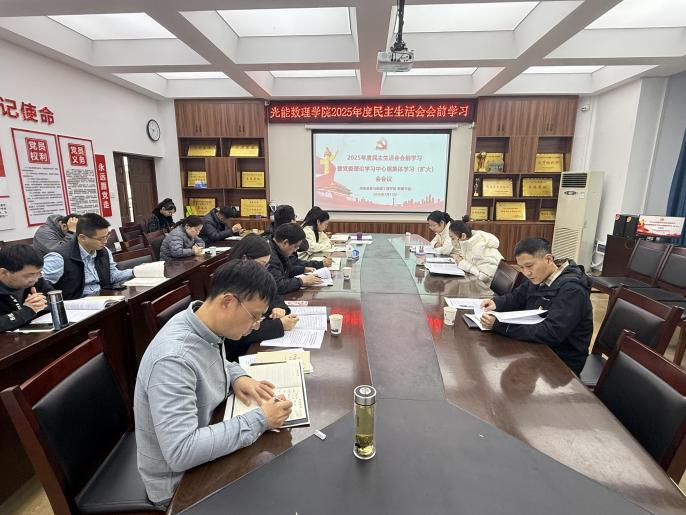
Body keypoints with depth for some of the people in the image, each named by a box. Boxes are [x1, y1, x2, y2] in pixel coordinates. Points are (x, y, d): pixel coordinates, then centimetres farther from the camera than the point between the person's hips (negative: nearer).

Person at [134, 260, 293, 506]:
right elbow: (180, 453, -34)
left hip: (207, 447, 7)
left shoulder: (208, 327, -10)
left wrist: (238, 377, -7)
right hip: (180, 481, -6)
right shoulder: (173, 358, -33)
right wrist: (259, 420, -30)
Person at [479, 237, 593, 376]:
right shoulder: (539, 277, 0)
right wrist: (496, 303, -9)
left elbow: (551, 333, -32)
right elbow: (517, 296, 15)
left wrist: (499, 325, -35)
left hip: (562, 360, -7)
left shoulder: (571, 289, -25)